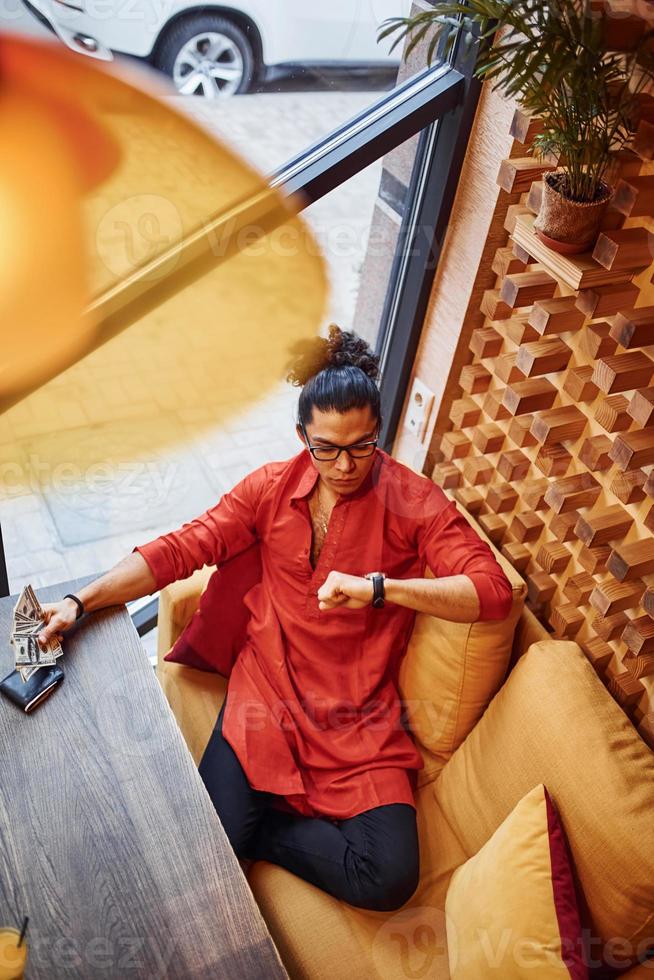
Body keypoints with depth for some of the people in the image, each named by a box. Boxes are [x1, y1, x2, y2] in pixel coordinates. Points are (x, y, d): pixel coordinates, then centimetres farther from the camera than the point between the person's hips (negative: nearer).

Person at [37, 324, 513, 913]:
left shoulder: (414, 503, -7)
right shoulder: (272, 487, 2)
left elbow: (493, 590, -16)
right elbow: (180, 549, 2)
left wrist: (378, 587, -27)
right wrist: (82, 602, -6)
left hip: (360, 720, 0)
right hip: (265, 695, 1)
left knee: (390, 880, -15)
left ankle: (258, 825, 7)